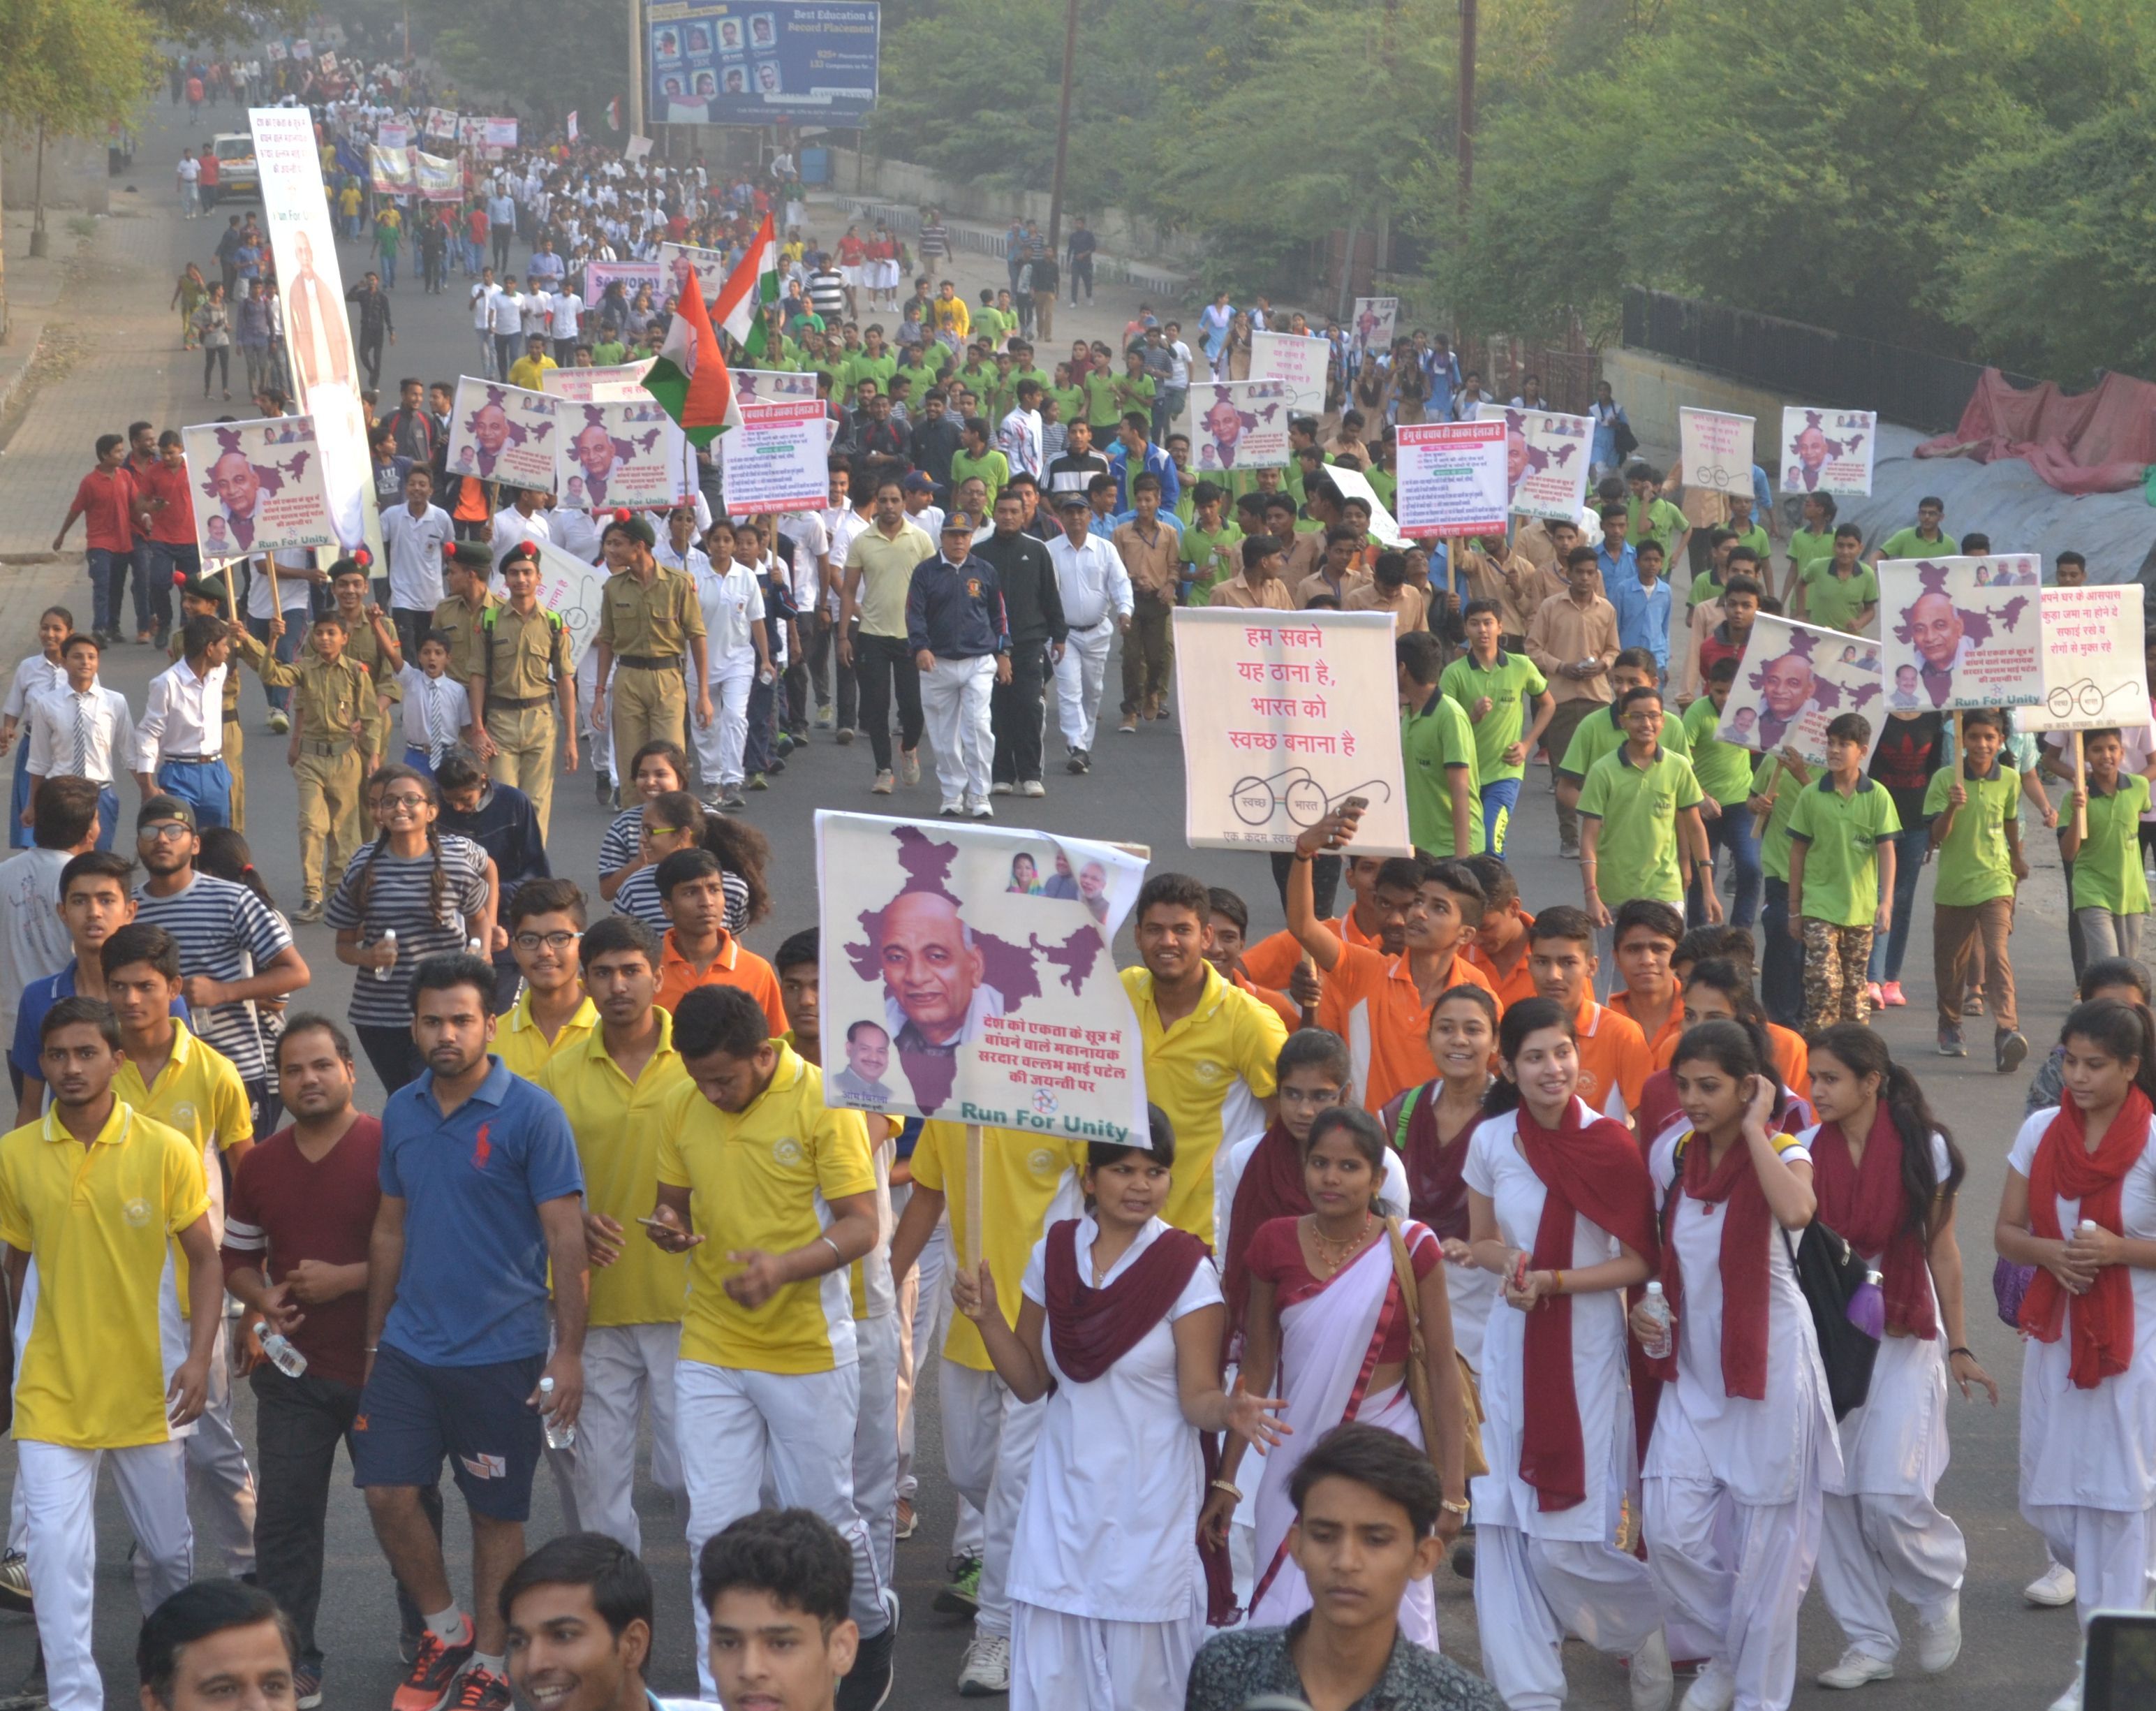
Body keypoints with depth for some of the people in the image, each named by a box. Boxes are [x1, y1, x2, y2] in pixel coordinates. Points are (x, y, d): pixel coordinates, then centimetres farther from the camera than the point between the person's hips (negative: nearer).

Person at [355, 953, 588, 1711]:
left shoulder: (531, 1113, -10)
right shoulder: (401, 1112, 6)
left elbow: (566, 1237, -10)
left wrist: (569, 1352, -14)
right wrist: (373, 1339, 15)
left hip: (500, 1354, -5)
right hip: (410, 1345, 5)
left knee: (496, 1513, 6)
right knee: (387, 1492, -1)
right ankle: (445, 1628, 20)